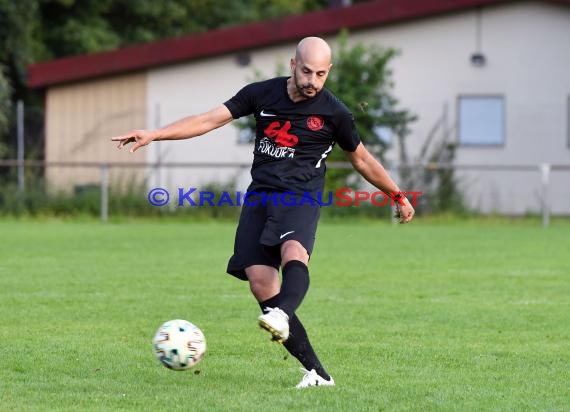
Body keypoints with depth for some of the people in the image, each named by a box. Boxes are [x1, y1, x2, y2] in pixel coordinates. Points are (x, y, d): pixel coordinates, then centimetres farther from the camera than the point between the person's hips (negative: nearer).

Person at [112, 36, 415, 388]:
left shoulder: (334, 112, 0)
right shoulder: (263, 94, 4)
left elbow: (362, 159, 15)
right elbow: (210, 120, 2)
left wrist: (398, 196, 21)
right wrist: (154, 135, -7)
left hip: (300, 197, -3)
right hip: (259, 197, 3)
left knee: (293, 253, -36)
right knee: (261, 283, -11)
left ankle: (281, 318, -64)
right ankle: (317, 373, -8)